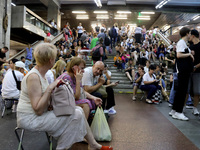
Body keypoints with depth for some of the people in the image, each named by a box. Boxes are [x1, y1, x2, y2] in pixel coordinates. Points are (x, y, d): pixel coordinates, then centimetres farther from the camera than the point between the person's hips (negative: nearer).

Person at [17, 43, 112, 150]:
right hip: (30, 119, -9)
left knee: (78, 110, -1)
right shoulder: (33, 77, -21)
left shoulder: (40, 73, 9)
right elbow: (38, 110, -26)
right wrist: (50, 88, -25)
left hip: (39, 114, 9)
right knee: (75, 115, -17)